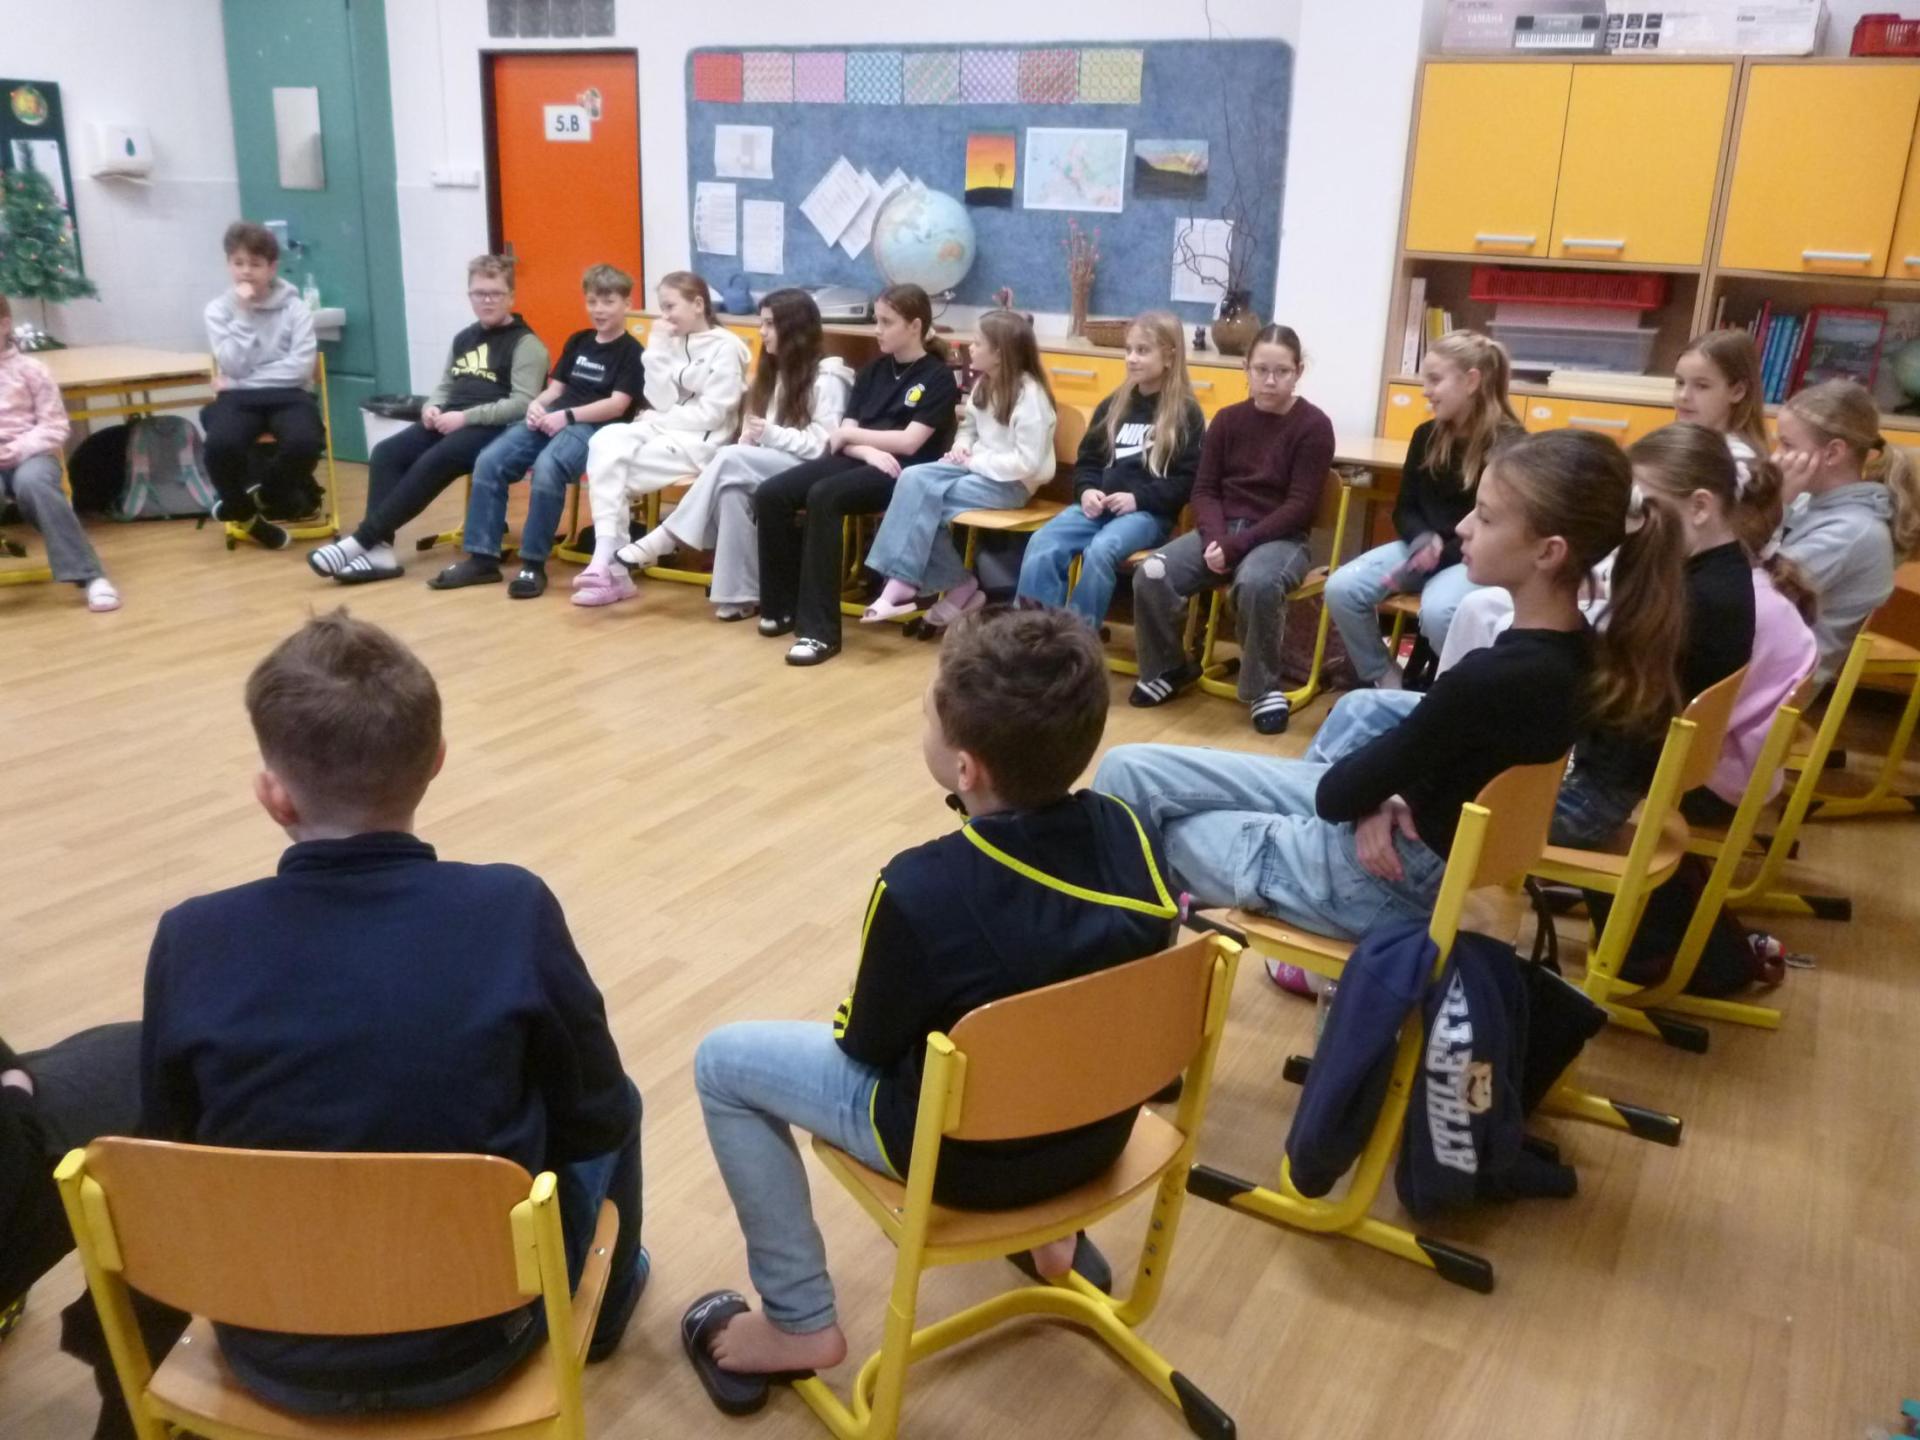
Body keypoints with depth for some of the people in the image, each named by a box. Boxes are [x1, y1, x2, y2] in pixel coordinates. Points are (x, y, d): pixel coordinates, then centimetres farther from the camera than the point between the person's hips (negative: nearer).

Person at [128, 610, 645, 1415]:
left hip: (270, 1351, 2)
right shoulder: (512, 912, -22)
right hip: (471, 1337, -2)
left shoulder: (191, 942, -18)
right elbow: (594, 1118, -8)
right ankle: (604, 1309, 50)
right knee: (615, 1112, 25)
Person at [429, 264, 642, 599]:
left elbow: (617, 406, -10)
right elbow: (555, 387, 20)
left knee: (547, 467, -37)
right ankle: (482, 558, -10)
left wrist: (567, 415, -19)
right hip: (551, 419, 7)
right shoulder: (578, 341, 21)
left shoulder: (631, 351, 1)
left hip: (592, 427, -7)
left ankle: (533, 564, -26)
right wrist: (536, 404, -3)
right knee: (488, 461, -15)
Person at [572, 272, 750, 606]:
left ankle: (611, 562, -11)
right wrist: (656, 350, -5)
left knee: (611, 467, -21)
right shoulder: (674, 344, 13)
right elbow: (662, 402, 1)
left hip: (701, 442, -6)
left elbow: (711, 414, -12)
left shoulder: (726, 347, -6)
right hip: (666, 430, 6)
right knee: (605, 442, -22)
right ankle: (608, 561, -27)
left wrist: (659, 419, -8)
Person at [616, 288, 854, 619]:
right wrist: (751, 438, -9)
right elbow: (755, 430, 14)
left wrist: (772, 435, -21)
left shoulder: (827, 377, -7)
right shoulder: (775, 371, 19)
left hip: (809, 471, -6)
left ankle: (664, 540, -24)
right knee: (732, 490, -29)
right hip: (768, 466, 6)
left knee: (730, 459, -29)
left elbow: (825, 445, -15)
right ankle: (740, 594, -29)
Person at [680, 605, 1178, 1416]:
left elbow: (866, 1045, -12)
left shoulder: (920, 891, -30)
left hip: (964, 1154, -6)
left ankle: (800, 1322, 14)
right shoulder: (1123, 832, -15)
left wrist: (856, 1022, 9)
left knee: (721, 1062, 7)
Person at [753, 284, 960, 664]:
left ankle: (820, 630, -34)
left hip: (902, 473, -6)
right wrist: (868, 450, -14)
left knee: (823, 497, -35)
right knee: (770, 494, -17)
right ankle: (783, 606, -2)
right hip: (858, 461, 6)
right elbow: (845, 437, 9)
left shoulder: (938, 377, 0)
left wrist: (850, 434, -1)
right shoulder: (873, 370, 18)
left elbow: (909, 442, -11)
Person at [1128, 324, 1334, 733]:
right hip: (1221, 529, 4)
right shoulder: (1228, 419, 8)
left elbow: (1300, 505, -11)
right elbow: (1205, 489, 7)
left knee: (1257, 581, -39)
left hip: (1281, 537, -4)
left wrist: (1236, 544, -21)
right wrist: (1215, 538, -15)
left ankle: (1264, 688, -17)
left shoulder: (1313, 425, -5)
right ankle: (1169, 668, 5)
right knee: (1150, 574, -20)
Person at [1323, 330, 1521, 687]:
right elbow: (1405, 509, 10)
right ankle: (1385, 682, -1)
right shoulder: (1427, 436, 6)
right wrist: (1424, 542, -13)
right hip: (1425, 545, 6)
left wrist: (1439, 556, -21)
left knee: (1437, 611, -37)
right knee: (1341, 588, -16)